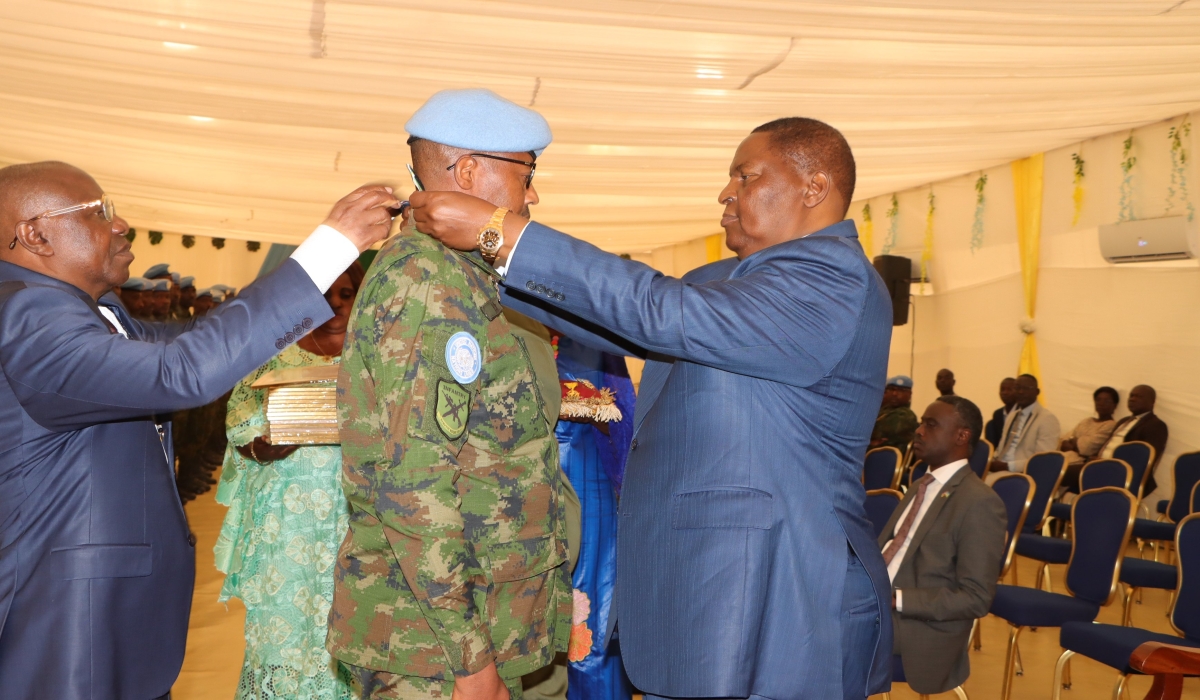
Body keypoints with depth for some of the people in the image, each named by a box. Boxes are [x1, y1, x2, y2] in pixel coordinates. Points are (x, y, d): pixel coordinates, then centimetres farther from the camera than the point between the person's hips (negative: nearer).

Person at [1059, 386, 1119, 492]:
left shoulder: (1111, 426, 4)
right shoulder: (1086, 421, 26)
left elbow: (1088, 446, -7)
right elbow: (1063, 442, 16)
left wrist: (1073, 442, 10)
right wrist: (1077, 444, -3)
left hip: (1080, 466, -7)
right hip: (1062, 462, 7)